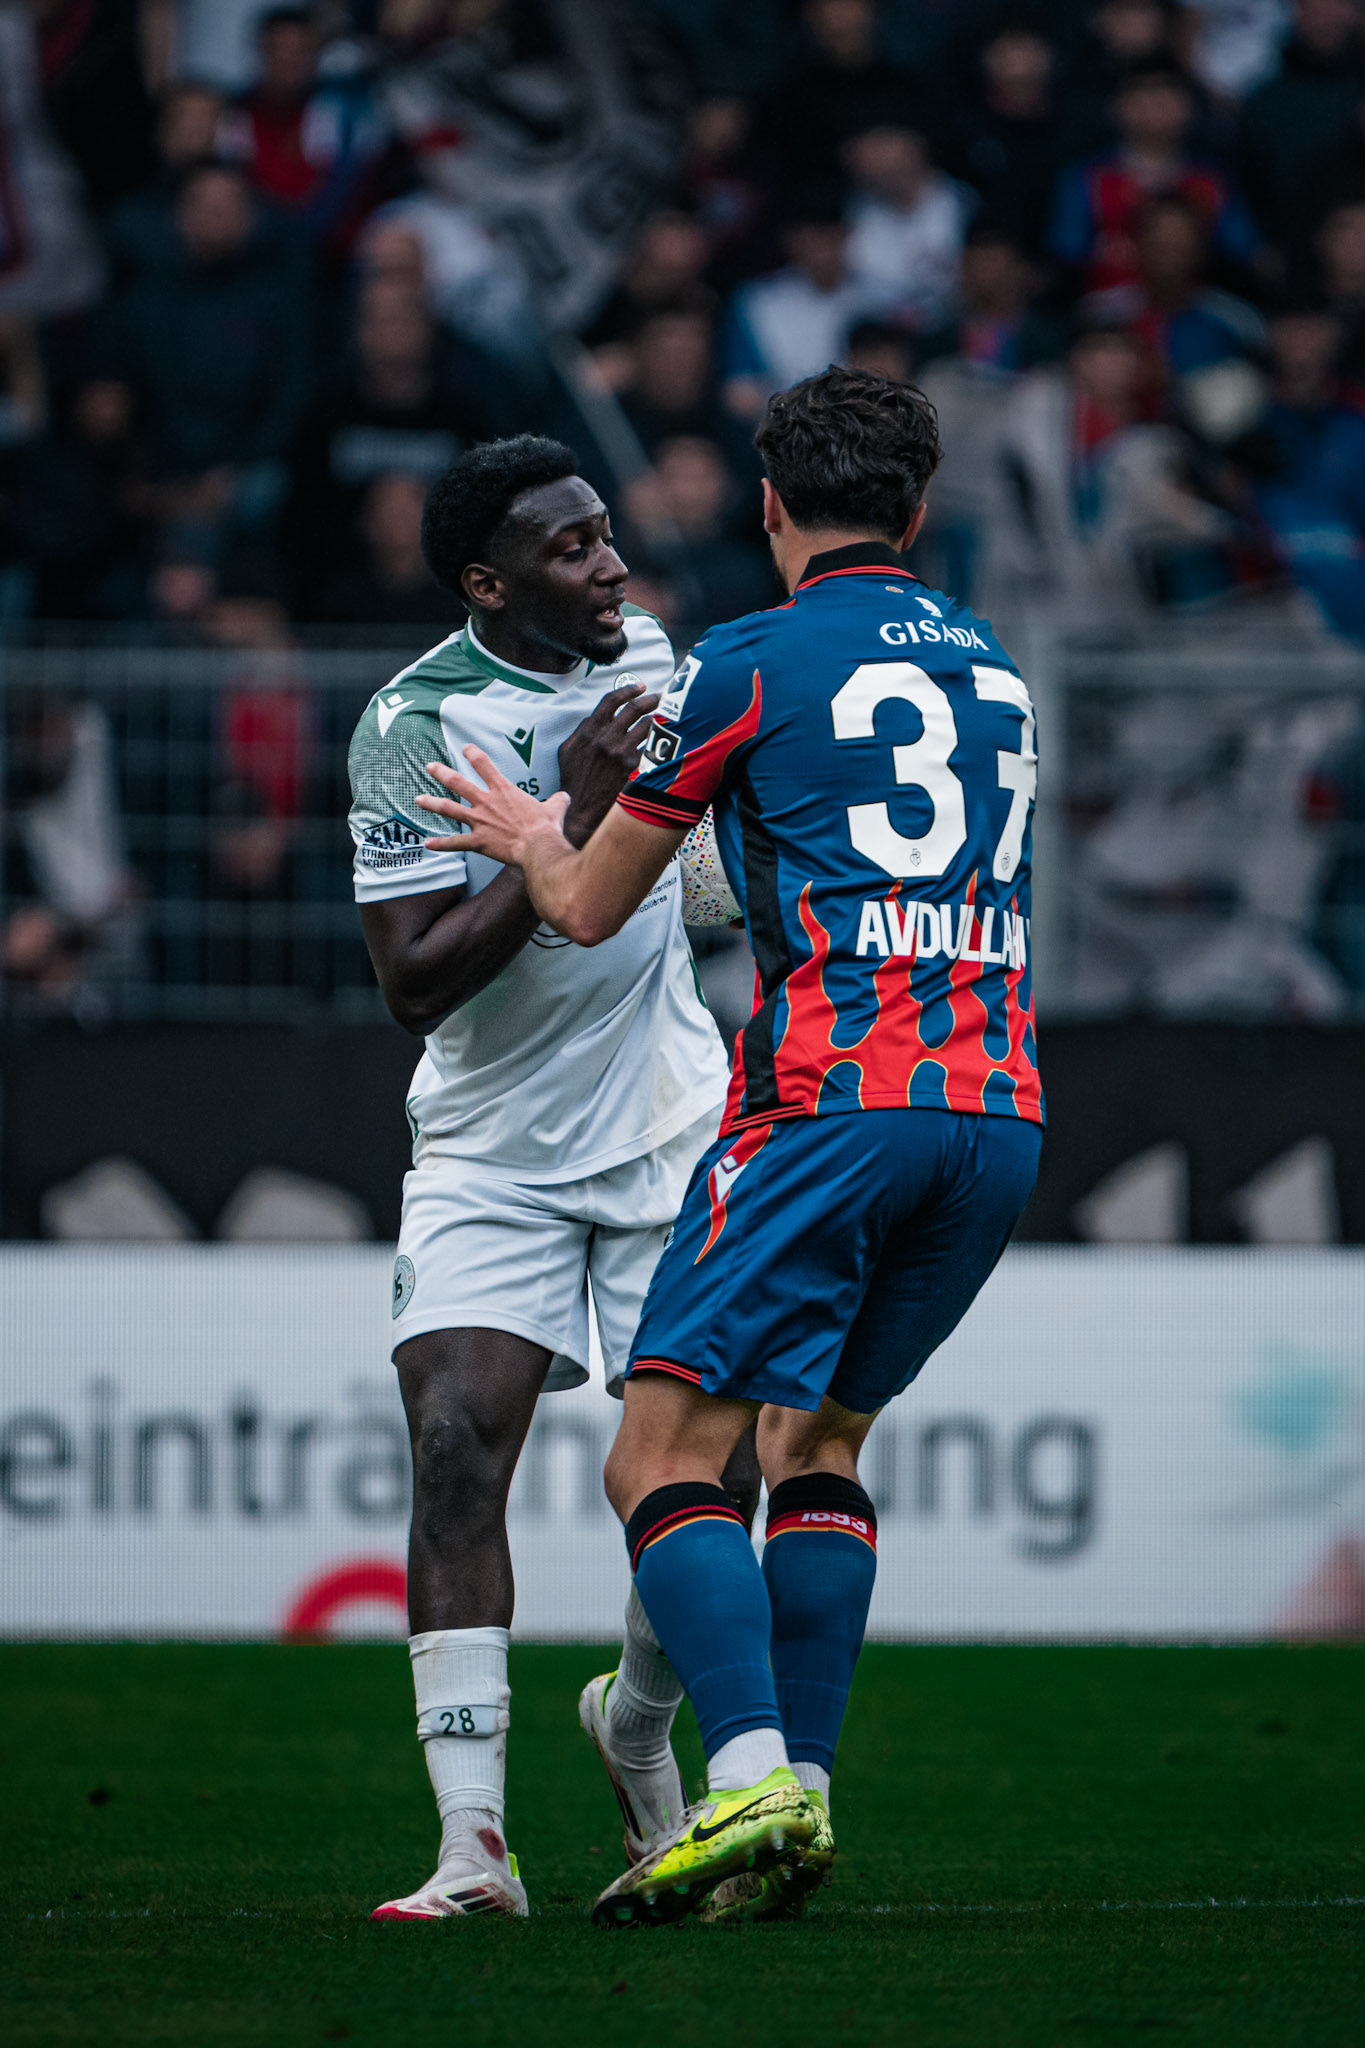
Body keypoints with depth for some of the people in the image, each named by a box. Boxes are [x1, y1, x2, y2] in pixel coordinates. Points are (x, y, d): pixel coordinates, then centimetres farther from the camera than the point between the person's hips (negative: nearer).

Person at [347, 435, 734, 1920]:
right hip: (491, 1157, -4)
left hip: (671, 1129, 4)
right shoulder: (414, 725, -16)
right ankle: (474, 1841, -19)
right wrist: (574, 822, -27)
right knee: (455, 1447, -19)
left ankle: (638, 1728, 27)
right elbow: (416, 983, -23)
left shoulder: (645, 652, 1)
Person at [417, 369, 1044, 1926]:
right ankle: (800, 1799, 8)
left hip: (834, 1094, -6)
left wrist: (530, 834, 31)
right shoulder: (994, 670, 19)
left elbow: (588, 908, 9)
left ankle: (751, 1782, -24)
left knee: (664, 1456, -6)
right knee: (815, 1444, 18)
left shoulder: (751, 664, 1)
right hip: (1002, 1111, 6)